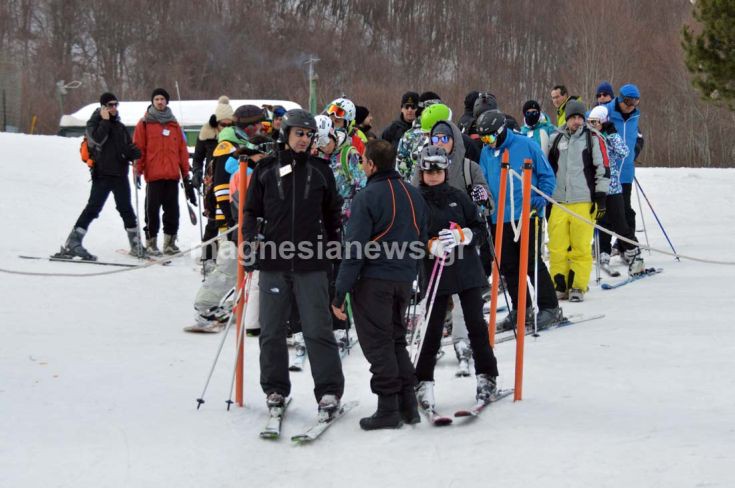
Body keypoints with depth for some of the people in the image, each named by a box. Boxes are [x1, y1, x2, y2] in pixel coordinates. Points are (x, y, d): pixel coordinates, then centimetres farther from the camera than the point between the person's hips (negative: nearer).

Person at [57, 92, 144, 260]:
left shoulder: (119, 126, 18)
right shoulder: (94, 123, 2)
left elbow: (130, 147, 22)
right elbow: (97, 139, -18)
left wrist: (134, 152, 0)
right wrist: (105, 120, -11)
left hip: (120, 174, 5)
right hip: (102, 175, -5)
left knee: (126, 209, 8)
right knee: (93, 208, -12)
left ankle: (136, 246, 14)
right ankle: (72, 244, -13)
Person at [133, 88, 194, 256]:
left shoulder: (174, 125, 15)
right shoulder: (144, 123, 4)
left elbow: (182, 149, 15)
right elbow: (138, 148, 1)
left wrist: (185, 172, 12)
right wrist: (138, 170, -7)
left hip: (172, 174, 4)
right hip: (153, 175, -3)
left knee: (172, 210, 5)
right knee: (152, 209, -2)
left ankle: (170, 242, 13)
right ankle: (151, 242, 4)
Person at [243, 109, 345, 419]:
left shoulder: (320, 171, 8)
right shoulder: (266, 170, 6)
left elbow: (332, 213, 15)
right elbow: (251, 209, 11)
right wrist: (251, 242, -2)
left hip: (311, 264, -1)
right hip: (273, 261, 1)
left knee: (318, 329, -4)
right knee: (271, 330, 6)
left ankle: (329, 392, -1)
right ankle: (275, 390, 18)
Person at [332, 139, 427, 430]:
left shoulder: (367, 197, -13)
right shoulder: (413, 195, 9)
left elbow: (354, 249, -15)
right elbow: (421, 240, 17)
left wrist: (340, 294, -11)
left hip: (373, 280, -7)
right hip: (403, 281, 7)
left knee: (377, 343, 0)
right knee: (396, 339, 17)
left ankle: (388, 408, 0)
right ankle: (408, 404, 14)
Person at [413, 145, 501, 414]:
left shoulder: (458, 197, 5)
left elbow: (480, 230, 6)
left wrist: (462, 235, -13)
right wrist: (431, 246, -20)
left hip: (467, 270, 2)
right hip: (435, 273, -2)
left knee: (476, 324, 1)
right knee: (433, 330, 0)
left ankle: (486, 377, 13)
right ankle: (423, 383, 10)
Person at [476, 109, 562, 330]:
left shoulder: (526, 146, -6)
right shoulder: (486, 153, 9)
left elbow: (547, 176, -2)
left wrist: (538, 200, -14)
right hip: (499, 218, 6)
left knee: (532, 262, -5)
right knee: (508, 266, 8)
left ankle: (550, 308, 5)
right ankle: (521, 310, 18)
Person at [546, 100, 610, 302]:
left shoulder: (593, 139, 4)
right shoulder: (557, 139, 13)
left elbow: (603, 169, 2)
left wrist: (601, 197, -5)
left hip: (583, 202, -3)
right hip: (558, 202, 3)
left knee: (581, 247, -4)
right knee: (557, 247, 0)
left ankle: (577, 287, 4)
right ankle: (560, 286, 10)